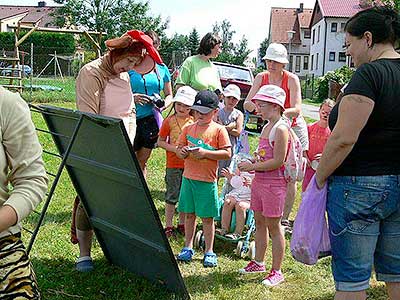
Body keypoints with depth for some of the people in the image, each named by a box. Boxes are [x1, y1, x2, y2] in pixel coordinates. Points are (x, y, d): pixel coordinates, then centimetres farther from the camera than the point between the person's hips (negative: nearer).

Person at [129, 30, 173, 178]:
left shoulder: (162, 69, 11)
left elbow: (169, 95, 19)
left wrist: (164, 104, -2)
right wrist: (132, 97, -20)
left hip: (151, 119, 4)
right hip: (132, 118, -4)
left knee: (142, 162, 13)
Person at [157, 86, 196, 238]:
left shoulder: (194, 122, 1)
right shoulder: (169, 121, -5)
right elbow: (160, 141, -2)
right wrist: (174, 148, -16)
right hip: (173, 164, -3)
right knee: (172, 196, 4)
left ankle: (182, 224, 26)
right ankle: (168, 225, 15)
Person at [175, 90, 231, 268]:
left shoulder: (219, 130, -3)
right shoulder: (188, 128, 9)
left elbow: (227, 153, -8)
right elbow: (178, 150, 13)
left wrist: (205, 153, -17)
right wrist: (183, 152, -10)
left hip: (207, 180, -4)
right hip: (188, 177, 4)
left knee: (207, 217, 3)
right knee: (189, 214, 12)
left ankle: (209, 251, 15)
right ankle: (188, 247, 26)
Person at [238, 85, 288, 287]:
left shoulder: (280, 128, -15)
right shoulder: (266, 127, 12)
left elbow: (278, 161, -21)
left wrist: (253, 166, -15)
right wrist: (252, 162, 6)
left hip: (274, 182, -9)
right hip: (259, 180, 9)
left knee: (273, 226, -1)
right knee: (259, 222, 16)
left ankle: (277, 271, 9)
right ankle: (258, 262, 31)